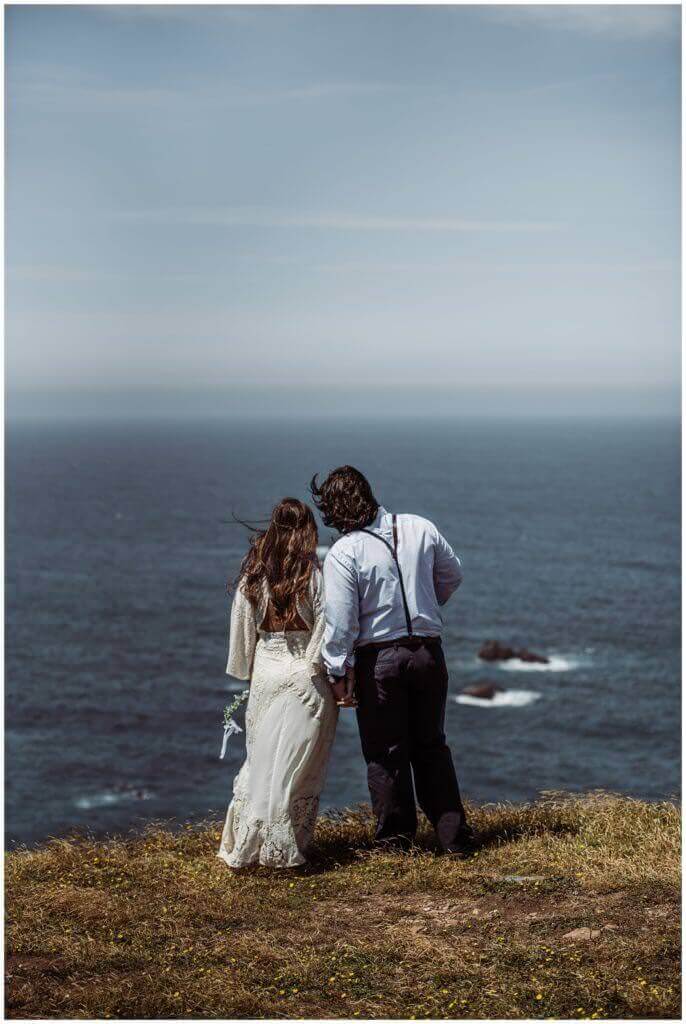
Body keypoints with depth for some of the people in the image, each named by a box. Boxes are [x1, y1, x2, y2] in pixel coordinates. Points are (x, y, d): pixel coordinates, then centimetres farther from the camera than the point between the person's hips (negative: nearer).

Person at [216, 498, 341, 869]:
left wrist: (247, 671, 19)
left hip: (265, 674, 4)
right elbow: (327, 628, -10)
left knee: (260, 758, 14)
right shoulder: (315, 572, -10)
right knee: (297, 763, 3)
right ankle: (280, 848, 5)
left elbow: (241, 625, 9)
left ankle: (242, 843, 13)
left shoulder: (253, 571, 2)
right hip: (306, 677, -4)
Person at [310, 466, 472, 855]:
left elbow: (341, 621, -16)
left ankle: (397, 839, 18)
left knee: (385, 753, 10)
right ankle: (455, 836, 19)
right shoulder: (420, 528, -2)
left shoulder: (343, 553, -15)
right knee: (431, 746, 17)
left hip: (378, 659, -4)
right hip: (429, 651, 4)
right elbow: (454, 574, 13)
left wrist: (337, 672, -6)